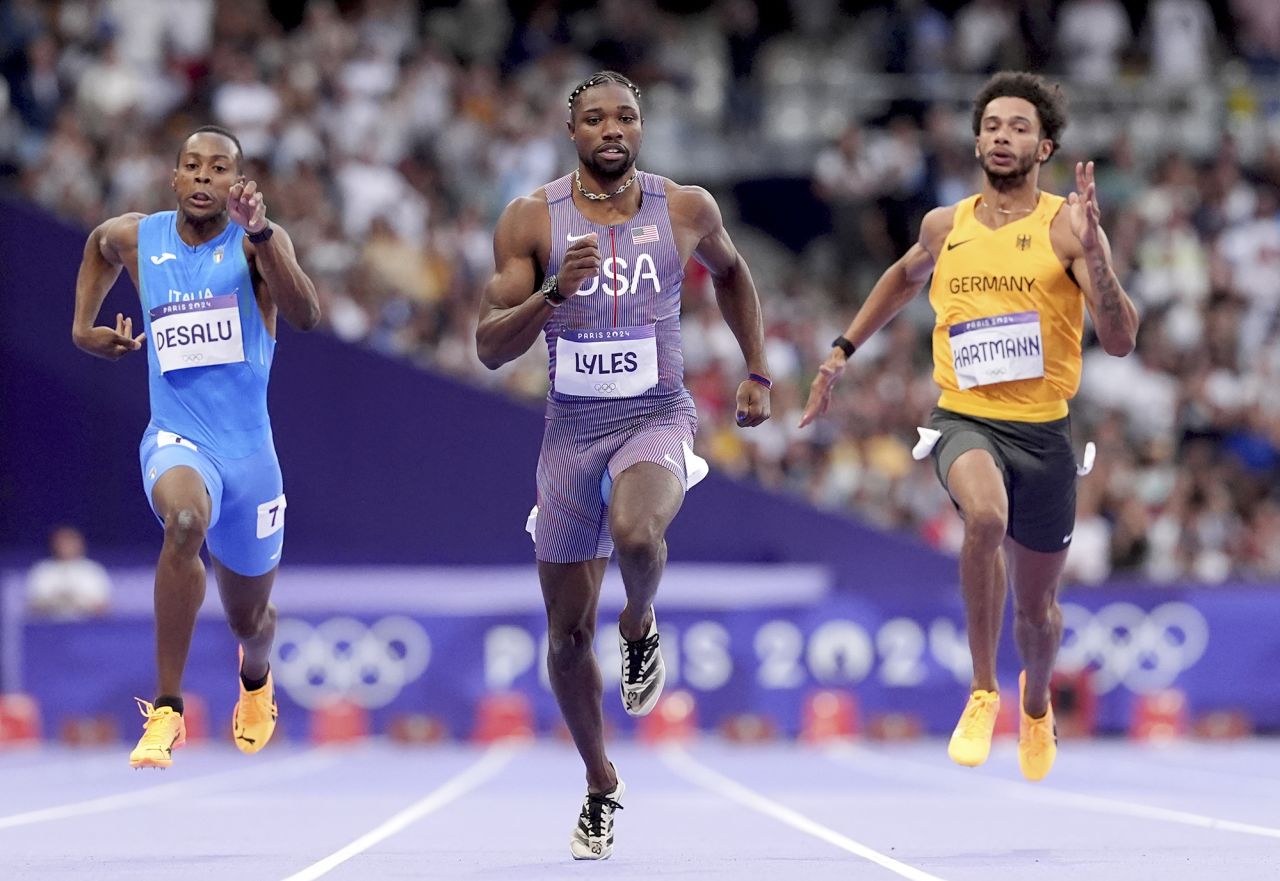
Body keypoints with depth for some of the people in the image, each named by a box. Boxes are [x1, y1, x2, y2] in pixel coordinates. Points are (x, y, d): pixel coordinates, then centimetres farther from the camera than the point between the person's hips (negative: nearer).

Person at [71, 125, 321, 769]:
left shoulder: (256, 241, -7)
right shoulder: (136, 238, 2)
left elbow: (305, 316, -26)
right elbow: (100, 245, 28)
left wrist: (260, 233, -38)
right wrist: (83, 326, 17)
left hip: (249, 446, 1)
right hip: (176, 441, -1)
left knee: (248, 616, 17)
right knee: (186, 519, -38)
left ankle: (255, 679, 58)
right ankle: (167, 710, -34)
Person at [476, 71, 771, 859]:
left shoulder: (686, 209, -2)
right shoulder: (532, 220, -6)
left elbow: (730, 271, 20)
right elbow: (490, 348, -9)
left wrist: (758, 372, 16)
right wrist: (554, 294, -25)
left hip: (658, 420, -1)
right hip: (572, 432, 2)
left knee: (635, 534, -37)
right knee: (568, 632, 7)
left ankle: (642, 627, -1)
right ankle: (602, 786, 29)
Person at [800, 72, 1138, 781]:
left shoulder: (1067, 225, -5)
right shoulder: (945, 227, 5)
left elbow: (1120, 341, -14)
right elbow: (905, 277, 30)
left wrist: (1092, 255, -27)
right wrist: (842, 351, 26)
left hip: (1043, 430, 0)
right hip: (963, 418, 0)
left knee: (1036, 607, 14)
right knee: (986, 514, -35)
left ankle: (1036, 704, 49)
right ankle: (983, 690, -19)